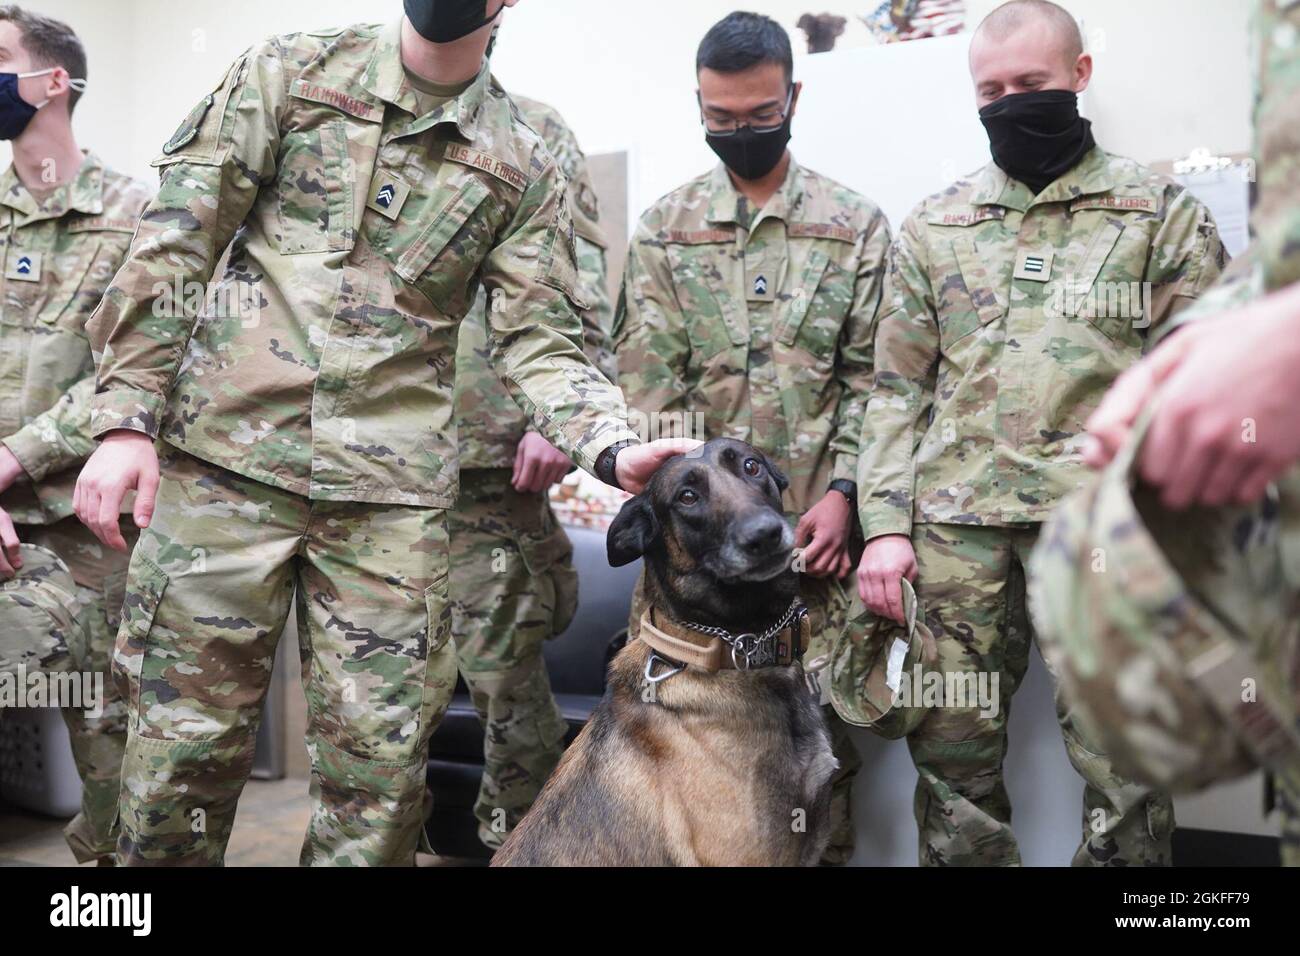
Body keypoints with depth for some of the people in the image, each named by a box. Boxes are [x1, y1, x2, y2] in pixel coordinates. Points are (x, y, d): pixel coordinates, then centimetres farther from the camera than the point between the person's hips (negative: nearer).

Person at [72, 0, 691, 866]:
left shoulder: (522, 166, 8)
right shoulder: (289, 72, 6)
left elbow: (542, 338, 4)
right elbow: (175, 244, 3)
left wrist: (612, 447, -16)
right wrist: (126, 419, -6)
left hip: (392, 493, 1)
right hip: (224, 460, 0)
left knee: (379, 765, 5)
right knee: (182, 747, 6)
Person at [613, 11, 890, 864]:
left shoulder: (857, 225, 7)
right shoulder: (664, 228, 8)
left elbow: (871, 376, 4)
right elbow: (648, 378, 2)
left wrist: (842, 491, -7)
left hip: (812, 518, -1)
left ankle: (822, 850, 20)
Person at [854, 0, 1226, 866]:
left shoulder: (1161, 211, 8)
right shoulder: (933, 227, 14)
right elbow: (898, 388, 12)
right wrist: (884, 524, 1)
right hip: (954, 525, 2)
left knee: (1124, 765, 0)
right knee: (950, 753, 7)